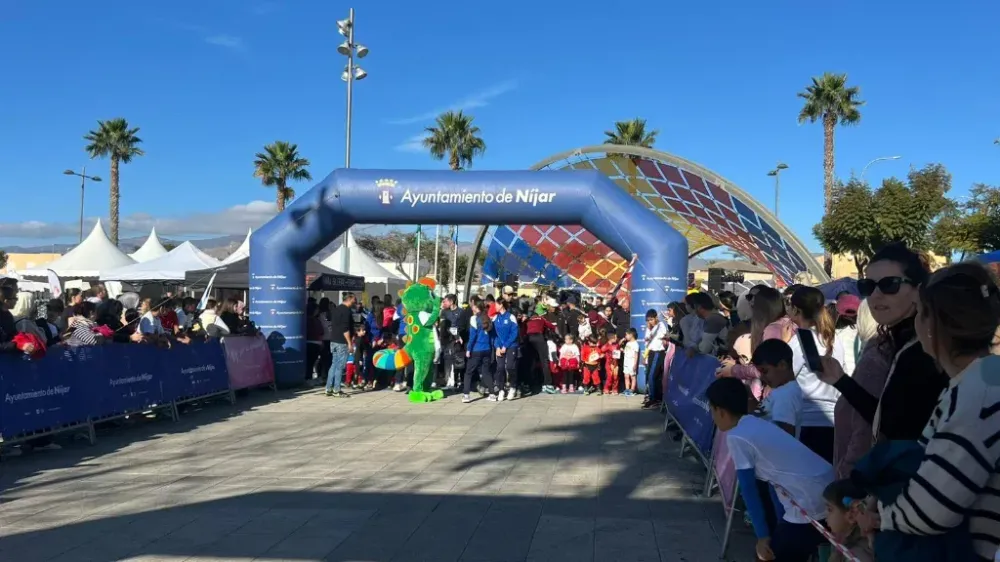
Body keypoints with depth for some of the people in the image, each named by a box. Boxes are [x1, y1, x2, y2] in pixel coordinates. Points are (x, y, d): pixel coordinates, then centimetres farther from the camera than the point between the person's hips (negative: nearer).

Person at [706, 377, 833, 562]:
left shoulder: (736, 438, -7)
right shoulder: (759, 425, 17)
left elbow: (748, 489, -5)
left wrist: (763, 536, 2)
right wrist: (782, 525, 27)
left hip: (811, 506, -8)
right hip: (831, 496, 8)